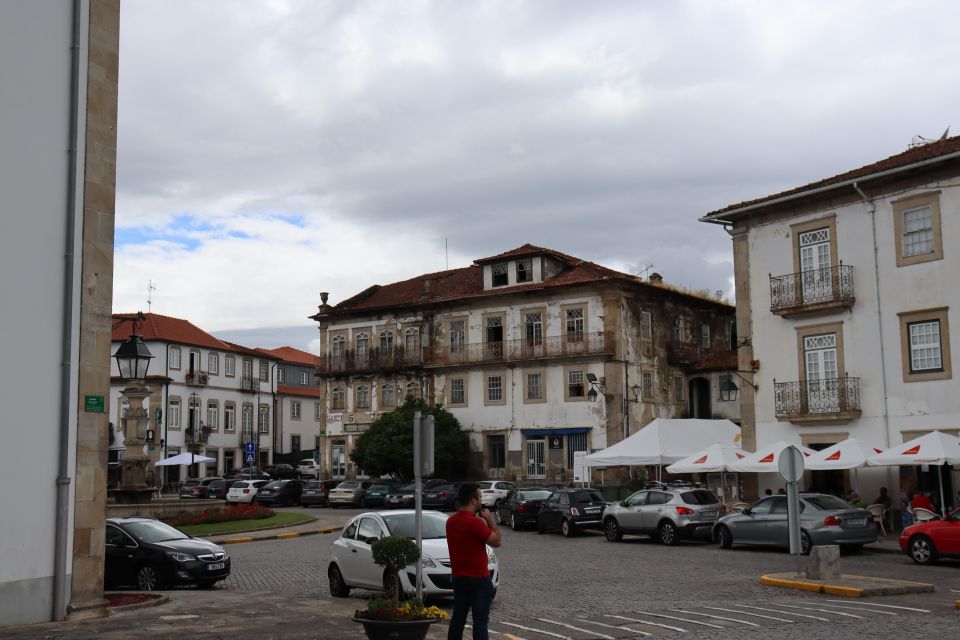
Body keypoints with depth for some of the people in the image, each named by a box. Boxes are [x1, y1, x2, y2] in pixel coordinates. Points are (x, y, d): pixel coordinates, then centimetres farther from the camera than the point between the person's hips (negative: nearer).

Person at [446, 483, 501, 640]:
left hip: (458, 578, 8)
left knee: (457, 618, 14)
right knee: (480, 621, -2)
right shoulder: (475, 523, -22)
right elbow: (496, 541, -15)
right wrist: (489, 519, -6)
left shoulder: (451, 521, 5)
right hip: (479, 579, -8)